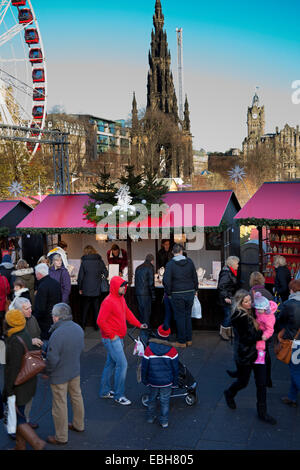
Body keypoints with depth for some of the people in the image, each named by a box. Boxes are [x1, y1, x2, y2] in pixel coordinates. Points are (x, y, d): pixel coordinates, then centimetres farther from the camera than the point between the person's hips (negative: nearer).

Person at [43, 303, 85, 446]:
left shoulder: (57, 334, -30)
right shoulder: (78, 329, -6)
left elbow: (52, 359, -25)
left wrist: (46, 372, -8)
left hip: (59, 375, -7)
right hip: (75, 371, 7)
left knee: (60, 405, 8)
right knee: (76, 397, 24)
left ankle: (61, 437, 22)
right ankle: (79, 425, 43)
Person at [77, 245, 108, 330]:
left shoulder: (84, 262, -9)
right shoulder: (100, 261, -2)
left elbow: (80, 276, -7)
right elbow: (106, 274, 6)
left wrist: (80, 288, 3)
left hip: (86, 290, -2)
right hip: (97, 290, 2)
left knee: (85, 308, 11)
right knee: (96, 308, 12)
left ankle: (83, 325, 16)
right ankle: (97, 325, 17)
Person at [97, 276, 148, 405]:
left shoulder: (121, 299, 9)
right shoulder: (108, 301, -20)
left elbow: (127, 313, 22)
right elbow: (100, 321, -23)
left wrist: (139, 324, 14)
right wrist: (111, 335, -18)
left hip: (118, 338, 9)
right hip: (111, 339, -9)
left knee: (111, 363, 17)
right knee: (122, 364, -8)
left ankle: (104, 391, 29)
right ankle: (119, 395, 4)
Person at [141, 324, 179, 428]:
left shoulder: (149, 349, -15)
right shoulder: (171, 350, -14)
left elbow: (144, 367, -6)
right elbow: (175, 368, -5)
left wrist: (145, 380, 8)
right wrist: (175, 382, 8)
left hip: (153, 381, 1)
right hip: (167, 381, -1)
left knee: (152, 398, 21)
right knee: (165, 401, 11)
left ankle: (150, 417, 33)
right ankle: (164, 421, 17)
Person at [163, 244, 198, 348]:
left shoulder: (170, 264, -10)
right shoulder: (189, 261, 2)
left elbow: (166, 281, -12)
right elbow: (195, 277, 9)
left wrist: (168, 293, 0)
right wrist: (195, 289, 19)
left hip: (177, 294, -4)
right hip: (190, 293, 4)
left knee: (180, 317, 3)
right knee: (188, 316, 14)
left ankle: (181, 341, 9)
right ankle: (189, 339, 20)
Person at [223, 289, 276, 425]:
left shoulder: (250, 312, 3)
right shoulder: (239, 317, -20)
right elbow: (247, 338, -22)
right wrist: (262, 333, -17)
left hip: (257, 352, 7)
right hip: (244, 356, -7)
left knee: (262, 383, 9)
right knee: (243, 382, 13)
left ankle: (262, 413, 23)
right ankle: (229, 394, 46)